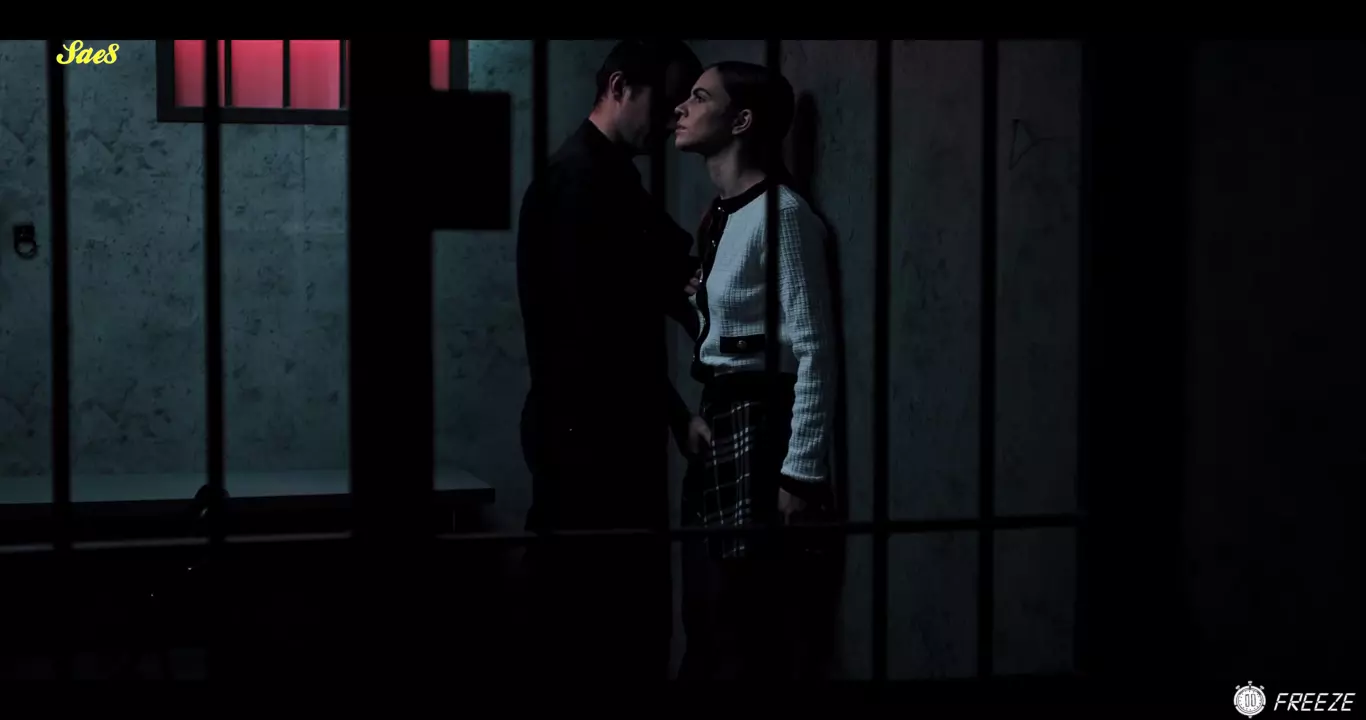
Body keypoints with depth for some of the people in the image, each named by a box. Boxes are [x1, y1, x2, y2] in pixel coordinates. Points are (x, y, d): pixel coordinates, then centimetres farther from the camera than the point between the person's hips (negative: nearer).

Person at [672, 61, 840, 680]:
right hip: (719, 424, 9)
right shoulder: (721, 214, 12)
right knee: (709, 621, 14)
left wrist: (802, 471, -19)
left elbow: (814, 350, -17)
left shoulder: (782, 214, -14)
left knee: (757, 633, -2)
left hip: (763, 427, -9)